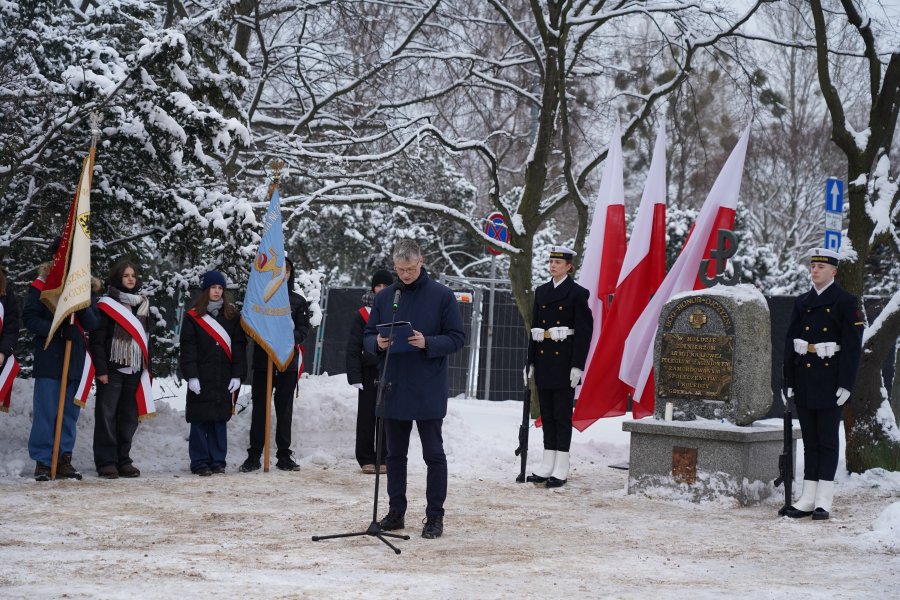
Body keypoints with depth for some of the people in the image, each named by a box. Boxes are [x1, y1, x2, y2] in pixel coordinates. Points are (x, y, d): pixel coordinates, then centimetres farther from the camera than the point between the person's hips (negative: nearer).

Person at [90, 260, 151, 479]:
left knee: (129, 417, 7)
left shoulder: (143, 304, 14)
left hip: (134, 369, 5)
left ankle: (123, 460, 14)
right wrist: (101, 369, -14)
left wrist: (148, 367, 14)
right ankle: (106, 462, 1)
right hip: (112, 368, -5)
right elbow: (97, 338, -8)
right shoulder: (107, 304, -4)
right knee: (107, 415, -3)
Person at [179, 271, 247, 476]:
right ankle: (200, 463, 5)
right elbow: (187, 348, -1)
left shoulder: (232, 316, 10)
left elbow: (239, 346, 6)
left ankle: (218, 461, 12)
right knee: (200, 421, -1)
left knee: (220, 420, 5)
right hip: (201, 378, -2)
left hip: (224, 379, 2)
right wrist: (191, 376, -10)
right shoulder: (193, 317, 3)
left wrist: (237, 375, -2)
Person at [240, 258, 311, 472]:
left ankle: (284, 455, 12)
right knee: (259, 408, 0)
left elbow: (304, 328, 2)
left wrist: (291, 337, -17)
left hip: (288, 362, 1)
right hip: (262, 360, -1)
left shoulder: (298, 301, 7)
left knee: (285, 409, 6)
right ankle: (254, 455, 4)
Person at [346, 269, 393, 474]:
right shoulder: (362, 314, 3)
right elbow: (353, 347, 1)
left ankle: (384, 459, 11)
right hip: (369, 372, -1)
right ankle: (366, 459, 10)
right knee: (367, 417, 3)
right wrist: (355, 376, -7)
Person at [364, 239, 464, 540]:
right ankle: (396, 511, 21)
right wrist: (378, 343, -12)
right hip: (393, 388, 4)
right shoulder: (384, 297, 7)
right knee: (395, 453, 11)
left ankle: (435, 515, 8)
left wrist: (427, 343, -20)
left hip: (428, 391, -4)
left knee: (433, 453, 2)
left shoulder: (441, 295, -3)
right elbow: (368, 336, 11)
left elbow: (457, 337, -4)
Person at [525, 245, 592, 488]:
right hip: (543, 359, 6)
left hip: (564, 360, -6)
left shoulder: (577, 293, -4)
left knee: (562, 415, -3)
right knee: (547, 413, 8)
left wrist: (577, 366, -14)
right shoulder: (541, 292, 13)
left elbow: (584, 330, -8)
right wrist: (531, 361, 10)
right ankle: (547, 466, 13)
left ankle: (561, 470, 0)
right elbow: (535, 328, 14)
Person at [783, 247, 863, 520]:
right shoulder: (801, 303, 12)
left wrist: (846, 384, -13)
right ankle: (808, 498, 11)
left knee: (827, 441, -1)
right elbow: (790, 342, 13)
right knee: (810, 440, 8)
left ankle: (823, 501, 1)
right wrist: (788, 381, 7)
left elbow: (853, 345, -7)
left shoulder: (847, 302, -2)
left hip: (830, 380, -5)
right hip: (804, 380, 5)